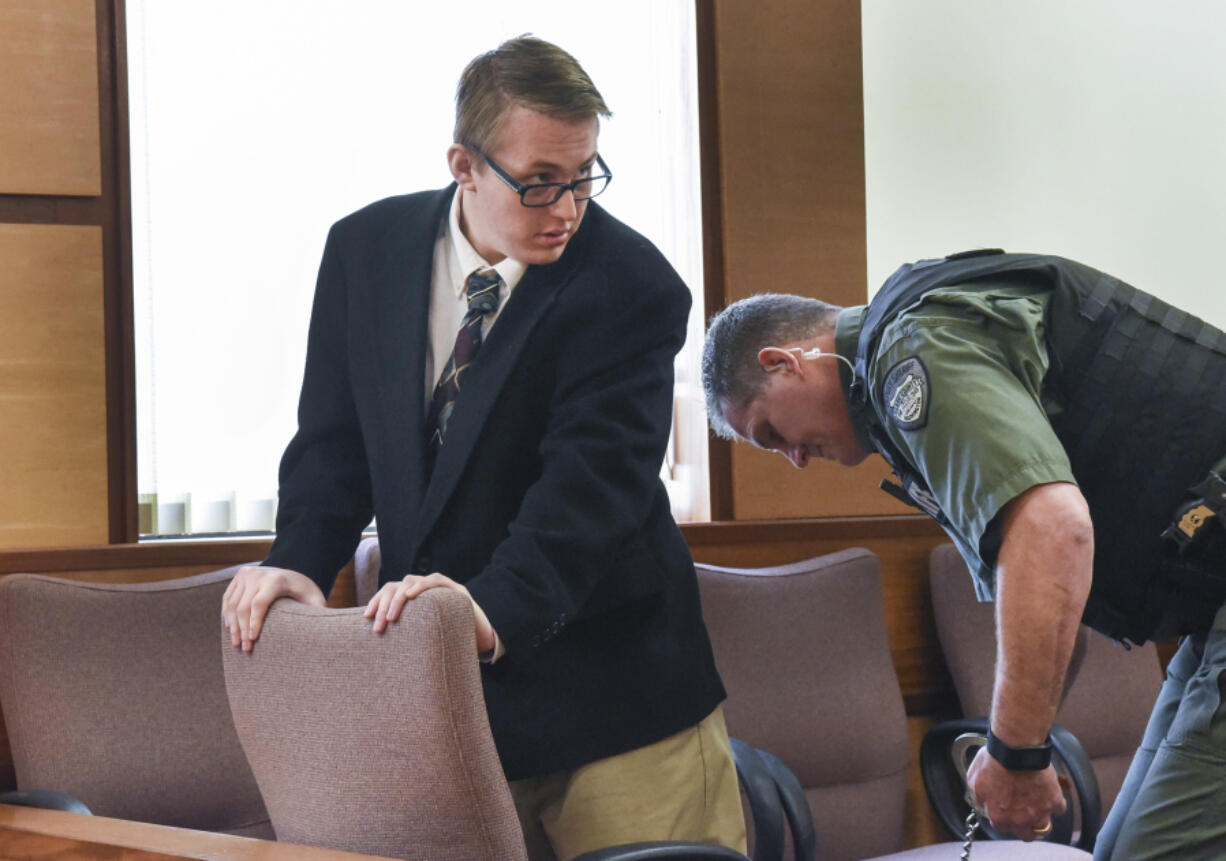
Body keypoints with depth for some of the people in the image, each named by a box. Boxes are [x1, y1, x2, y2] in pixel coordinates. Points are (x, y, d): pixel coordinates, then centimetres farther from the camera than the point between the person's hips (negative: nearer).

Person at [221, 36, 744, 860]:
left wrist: (499, 607, -38)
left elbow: (595, 475, -22)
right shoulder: (365, 249, 3)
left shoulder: (632, 284, -12)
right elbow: (336, 437, 7)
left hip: (607, 690, -3)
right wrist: (301, 560, -13)